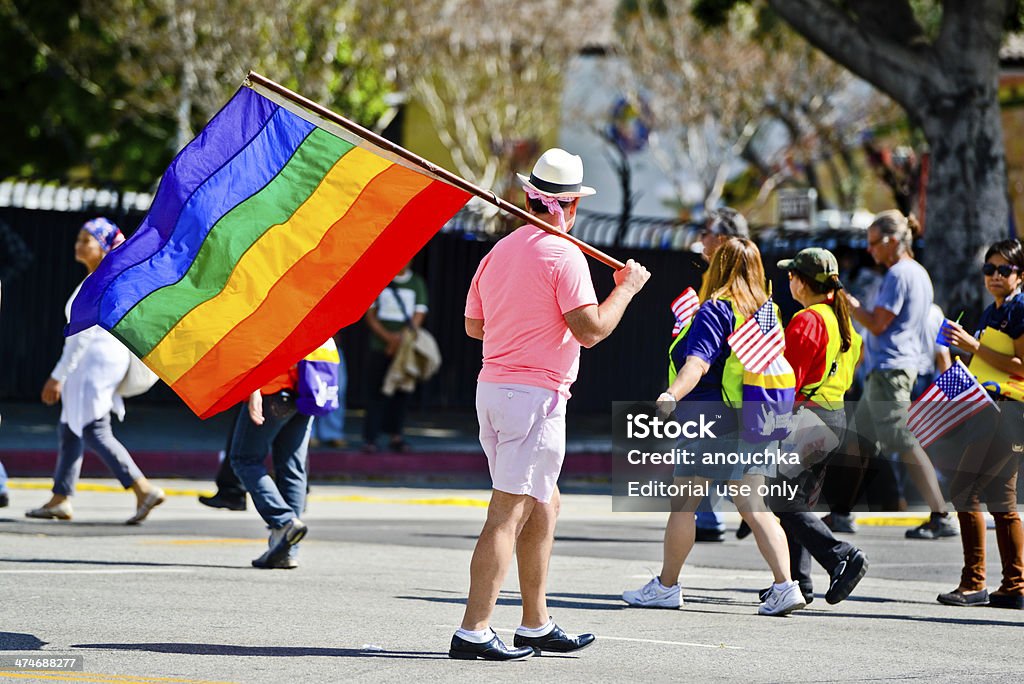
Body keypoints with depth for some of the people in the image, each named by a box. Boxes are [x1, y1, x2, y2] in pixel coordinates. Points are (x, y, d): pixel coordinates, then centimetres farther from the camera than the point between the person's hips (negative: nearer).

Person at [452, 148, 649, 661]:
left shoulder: (499, 252, 12)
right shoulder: (564, 255, -11)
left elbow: (474, 325, 19)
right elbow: (590, 330, -17)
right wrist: (626, 288, -2)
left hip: (492, 387, 8)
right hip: (535, 394, -8)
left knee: (544, 504, 18)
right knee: (509, 512, -11)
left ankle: (535, 625, 20)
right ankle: (473, 632, -16)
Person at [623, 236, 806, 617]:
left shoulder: (715, 309, -10)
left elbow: (698, 362, -24)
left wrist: (672, 394, -36)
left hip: (712, 415, -7)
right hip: (750, 420, 7)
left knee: (684, 503, 4)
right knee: (753, 507, 5)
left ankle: (666, 586, 11)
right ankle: (785, 586, -7)